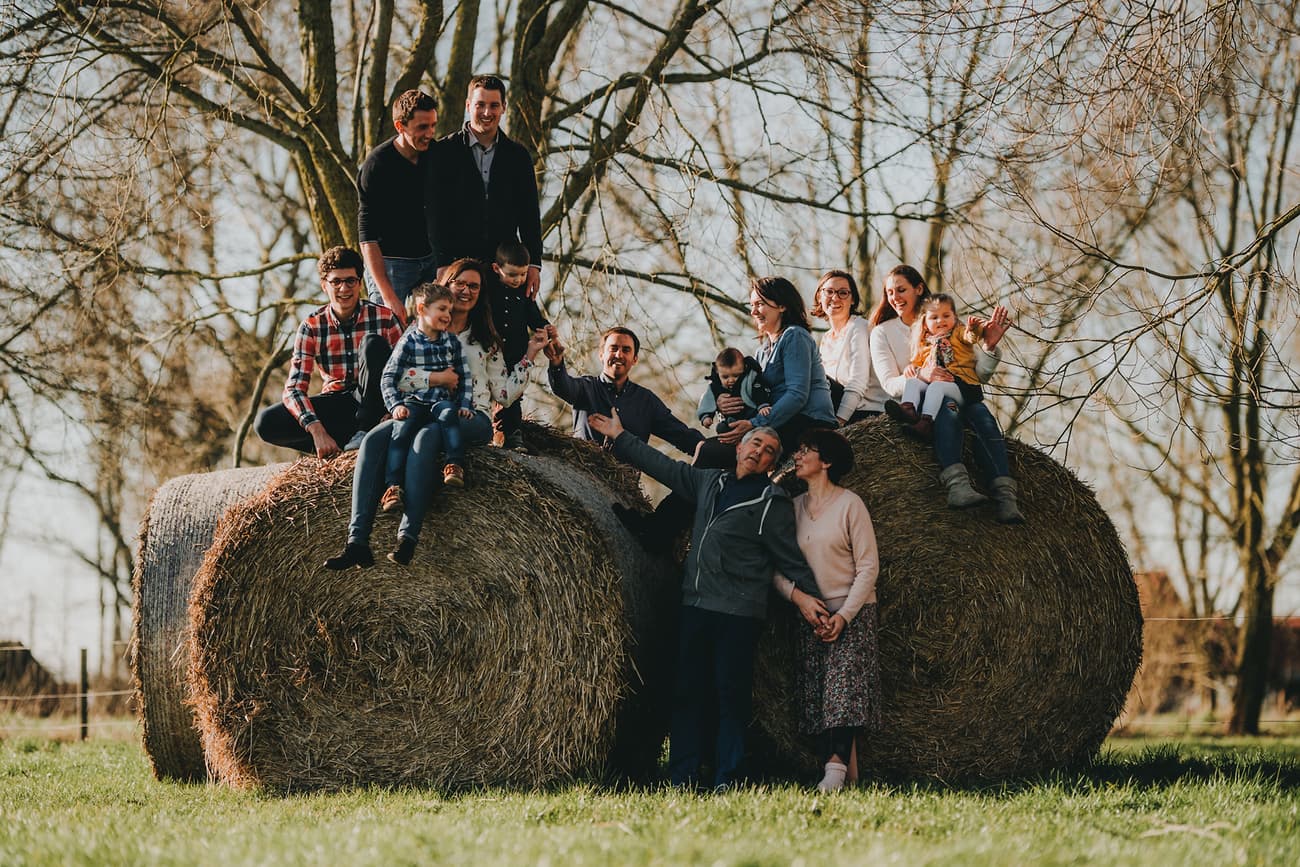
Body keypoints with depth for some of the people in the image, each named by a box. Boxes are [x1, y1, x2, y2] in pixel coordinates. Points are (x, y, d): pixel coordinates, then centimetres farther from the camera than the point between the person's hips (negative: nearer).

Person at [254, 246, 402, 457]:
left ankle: (365, 430, -23)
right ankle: (352, 438, -20)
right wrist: (317, 430, -29)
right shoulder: (312, 327, -6)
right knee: (266, 423, -21)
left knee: (372, 343, -27)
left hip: (372, 402, -2)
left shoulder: (383, 318, -9)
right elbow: (293, 388, -12)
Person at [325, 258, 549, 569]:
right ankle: (357, 542, -42)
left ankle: (407, 539, -48)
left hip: (470, 418, -2)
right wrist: (435, 378, -11)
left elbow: (504, 393, 15)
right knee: (373, 441, -30)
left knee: (426, 436, -39)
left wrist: (529, 357, 11)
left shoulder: (485, 340, 20)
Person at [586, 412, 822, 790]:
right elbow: (664, 465, 24)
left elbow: (792, 562, -2)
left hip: (737, 615, -6)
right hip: (695, 606, 6)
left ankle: (727, 781, -1)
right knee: (687, 692, 6)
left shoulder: (772, 503, -2)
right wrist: (620, 437, 27)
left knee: (731, 695, -5)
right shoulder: (710, 482, 14)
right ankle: (682, 780, 10)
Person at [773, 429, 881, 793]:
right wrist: (797, 595, -12)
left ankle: (836, 769, -30)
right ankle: (832, 769, -1)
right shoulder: (793, 508, 10)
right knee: (815, 700, -2)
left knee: (844, 691, -18)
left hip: (851, 615, -5)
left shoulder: (849, 504, -3)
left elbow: (868, 566, -7)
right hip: (809, 616, 5)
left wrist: (844, 615, -16)